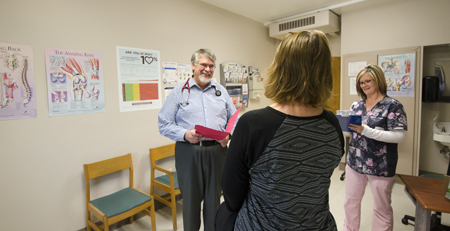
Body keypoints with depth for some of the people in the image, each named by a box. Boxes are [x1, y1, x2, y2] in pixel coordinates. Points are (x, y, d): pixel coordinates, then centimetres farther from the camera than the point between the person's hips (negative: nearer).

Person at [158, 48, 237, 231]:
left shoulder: (221, 91, 11)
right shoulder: (179, 92, 2)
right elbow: (164, 124, -2)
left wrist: (228, 135, -8)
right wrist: (185, 134, -18)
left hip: (217, 151, 3)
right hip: (188, 152, -2)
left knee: (214, 197, 15)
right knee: (190, 198, 11)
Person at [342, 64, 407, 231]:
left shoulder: (392, 105, -9)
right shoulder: (356, 105, 6)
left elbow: (399, 136, -17)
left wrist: (366, 130, -26)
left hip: (380, 166, -5)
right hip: (355, 162, 5)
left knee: (382, 208, 13)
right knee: (351, 201, 17)